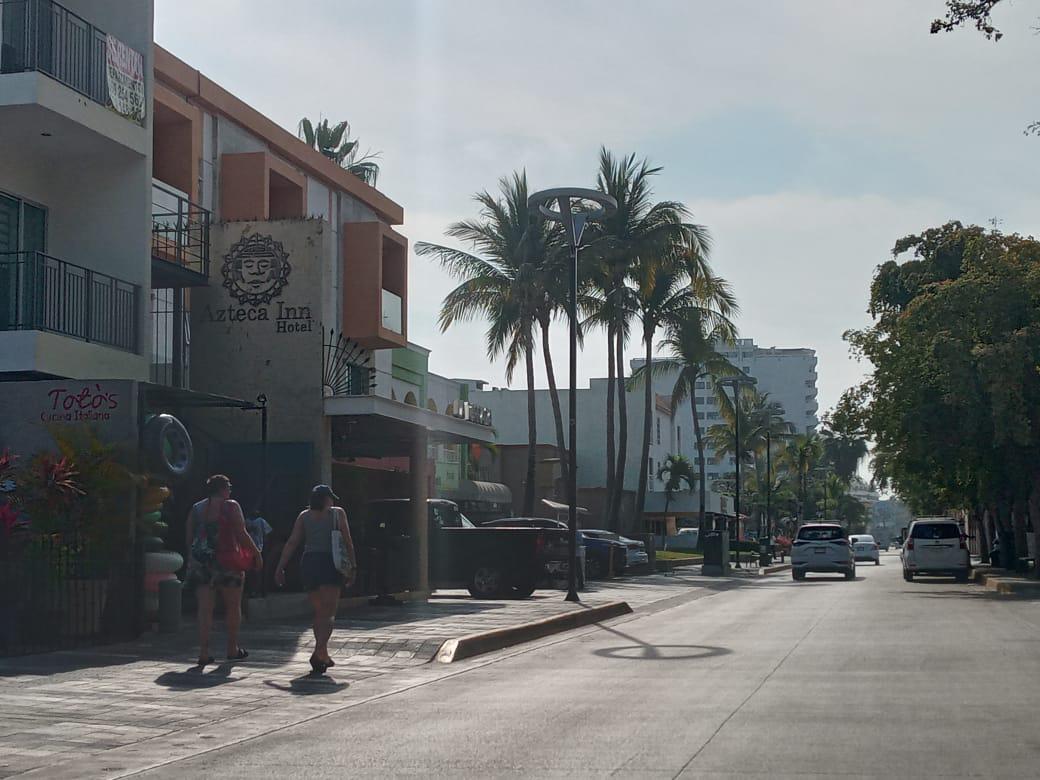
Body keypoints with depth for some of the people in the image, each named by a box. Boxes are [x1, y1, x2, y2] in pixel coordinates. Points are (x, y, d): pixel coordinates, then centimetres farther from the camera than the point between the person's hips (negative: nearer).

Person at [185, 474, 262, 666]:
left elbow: (189, 539, 11)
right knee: (233, 606, 11)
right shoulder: (230, 506, -4)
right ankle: (233, 649, 18)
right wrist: (256, 553, 0)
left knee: (205, 608, 3)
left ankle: (204, 652, -4)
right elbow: (241, 535, -9)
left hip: (200, 561, 4)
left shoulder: (196, 508, 11)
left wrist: (191, 560, 19)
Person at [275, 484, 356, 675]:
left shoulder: (304, 516, 11)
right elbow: (348, 543, 0)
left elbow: (291, 543, 5)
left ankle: (322, 653, 18)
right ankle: (320, 651, -25)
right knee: (329, 611, -5)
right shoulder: (337, 513, 4)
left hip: (308, 563, 4)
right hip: (329, 563, -4)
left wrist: (280, 567, 5)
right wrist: (352, 566, 3)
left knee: (319, 612, 17)